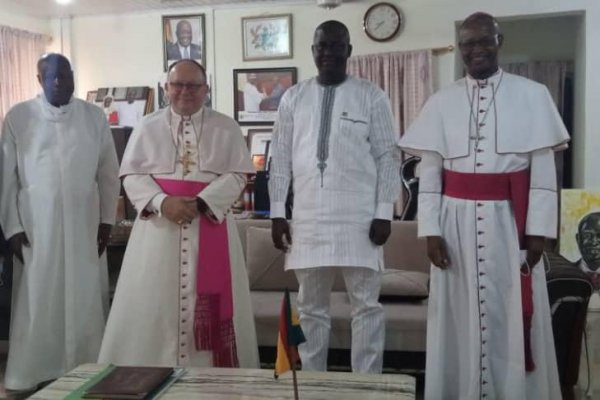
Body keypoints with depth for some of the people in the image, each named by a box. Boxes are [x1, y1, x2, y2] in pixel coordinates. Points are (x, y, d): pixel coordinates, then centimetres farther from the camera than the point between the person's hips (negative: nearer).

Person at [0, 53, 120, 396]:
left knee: (86, 301, 6)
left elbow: (109, 172, 6)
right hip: (37, 225, -1)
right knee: (37, 301, 5)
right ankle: (29, 376, 17)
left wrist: (107, 220, 2)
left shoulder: (95, 117, 3)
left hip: (85, 224, 1)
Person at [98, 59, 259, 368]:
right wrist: (163, 202, -16)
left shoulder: (226, 128, 5)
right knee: (154, 304, 3)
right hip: (158, 226, 1)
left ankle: (211, 372, 14)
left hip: (210, 225, 0)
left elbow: (236, 176, -2)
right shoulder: (147, 127, 7)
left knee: (209, 305, 2)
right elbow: (131, 175, 1)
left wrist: (200, 203, -16)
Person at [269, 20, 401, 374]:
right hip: (308, 216, 3)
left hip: (359, 216, -2)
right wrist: (277, 212, 4)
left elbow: (388, 157, 0)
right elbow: (281, 158, 9)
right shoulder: (293, 98, 10)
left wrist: (384, 213, -6)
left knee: (367, 305, 4)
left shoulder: (372, 97, 3)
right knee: (311, 306, 11)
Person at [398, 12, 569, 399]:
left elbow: (544, 169, 0)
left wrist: (538, 229, -6)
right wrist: (430, 230, -4)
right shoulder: (441, 102, 5)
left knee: (513, 317, 4)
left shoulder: (532, 95, 2)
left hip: (509, 221, -1)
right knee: (460, 317, 8)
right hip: (457, 221, 1)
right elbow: (429, 171, 3)